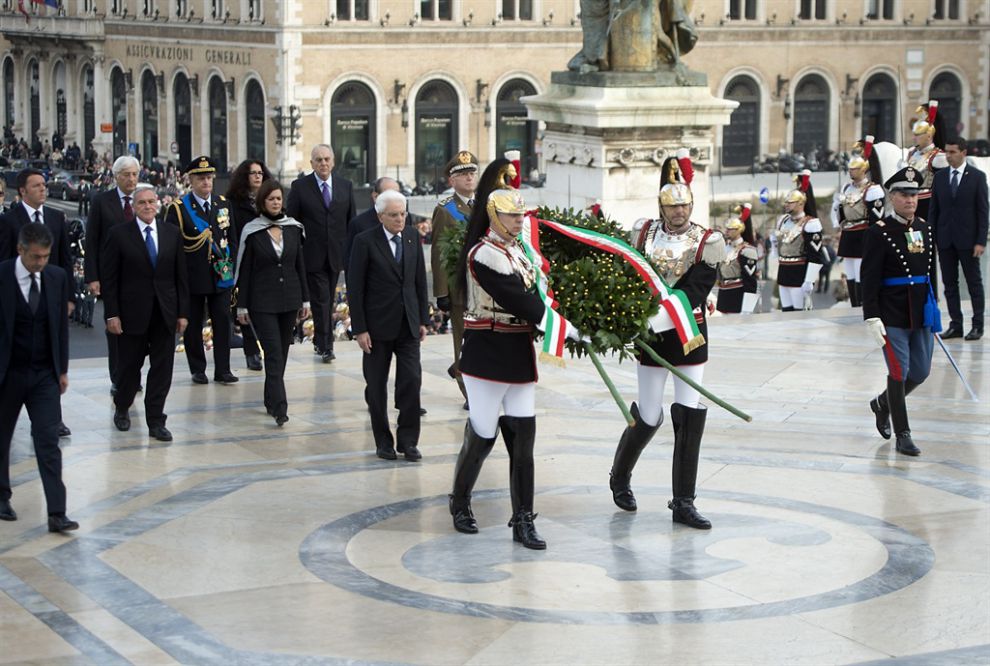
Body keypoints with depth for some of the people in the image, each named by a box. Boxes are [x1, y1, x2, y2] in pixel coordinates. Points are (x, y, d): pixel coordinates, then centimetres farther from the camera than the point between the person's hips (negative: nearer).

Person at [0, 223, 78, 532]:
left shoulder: (57, 277, 0)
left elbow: (62, 324, 8)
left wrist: (63, 369, 7)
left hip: (45, 375, 2)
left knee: (48, 440, -5)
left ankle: (56, 513, -8)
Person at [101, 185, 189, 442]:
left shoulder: (171, 233, 7)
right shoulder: (118, 234, -3)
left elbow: (181, 275, 8)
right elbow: (108, 278, -4)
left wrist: (182, 312, 3)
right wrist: (111, 314, -9)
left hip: (165, 313, 3)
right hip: (132, 312, -2)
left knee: (162, 368, 2)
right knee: (129, 365, 8)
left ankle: (156, 421, 9)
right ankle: (122, 409, 32)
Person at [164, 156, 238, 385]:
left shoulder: (223, 204, 10)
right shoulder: (178, 208, -3)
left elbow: (232, 238, 14)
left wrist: (231, 266, 6)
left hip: (221, 274, 3)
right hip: (193, 277, -3)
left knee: (223, 321, 1)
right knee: (193, 324, 5)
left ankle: (222, 369, 6)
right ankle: (198, 369, 15)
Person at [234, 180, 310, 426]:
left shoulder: (293, 228, 5)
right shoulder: (252, 232, -4)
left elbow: (300, 265, 10)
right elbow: (244, 270, -2)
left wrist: (305, 299, 9)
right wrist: (242, 305, -3)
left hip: (289, 299, 4)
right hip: (263, 302, -4)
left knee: (281, 353, 10)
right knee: (274, 354, -12)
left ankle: (271, 400, 23)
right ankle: (279, 408, -18)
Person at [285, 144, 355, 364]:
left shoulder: (345, 186, 7)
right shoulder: (299, 186, -2)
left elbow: (351, 220, 10)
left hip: (336, 254, 3)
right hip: (312, 254, -3)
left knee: (327, 301, 12)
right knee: (321, 300, -6)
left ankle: (320, 341, 25)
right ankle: (325, 346, -4)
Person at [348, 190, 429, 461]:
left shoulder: (412, 236, 5)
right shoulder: (366, 241, -9)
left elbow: (420, 280, 11)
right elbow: (355, 288, -8)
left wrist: (423, 319, 8)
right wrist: (359, 328, -12)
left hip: (408, 324, 3)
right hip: (378, 325, -3)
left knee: (412, 381, -5)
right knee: (377, 386, 6)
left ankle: (408, 440, 5)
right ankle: (383, 442, 17)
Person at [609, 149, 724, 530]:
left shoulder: (706, 242, -5)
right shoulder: (644, 233, 1)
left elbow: (693, 292, -15)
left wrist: (657, 317, -27)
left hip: (690, 336, 0)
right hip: (651, 339, 0)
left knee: (692, 414, -3)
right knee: (648, 417, 3)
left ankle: (683, 502, 6)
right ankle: (620, 477, 31)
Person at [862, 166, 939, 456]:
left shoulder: (925, 229, 9)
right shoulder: (879, 233, -10)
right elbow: (869, 280, -13)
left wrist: (933, 308, 18)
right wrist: (872, 319, -18)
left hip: (921, 315, 6)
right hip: (893, 317, -6)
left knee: (921, 372, 11)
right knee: (900, 373, -4)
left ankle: (882, 404, 37)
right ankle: (902, 435, 7)